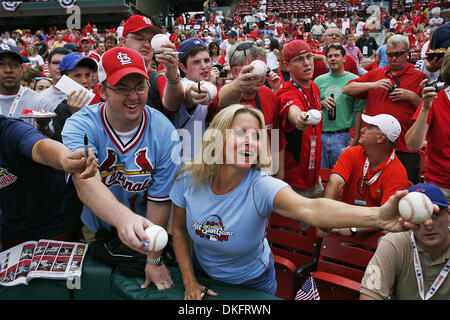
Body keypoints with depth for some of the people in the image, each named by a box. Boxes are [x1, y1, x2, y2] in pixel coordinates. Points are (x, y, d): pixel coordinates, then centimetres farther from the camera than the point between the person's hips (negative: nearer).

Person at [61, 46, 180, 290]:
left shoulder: (164, 132, -20)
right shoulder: (80, 126, -24)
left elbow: (159, 199, -16)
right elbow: (86, 182, -43)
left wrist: (154, 260, -13)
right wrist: (123, 218, -63)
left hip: (142, 234, 1)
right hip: (92, 233, 0)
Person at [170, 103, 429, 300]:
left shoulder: (262, 187, -33)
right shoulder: (189, 180, -22)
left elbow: (310, 209, -53)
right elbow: (179, 229, -5)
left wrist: (376, 217, -69)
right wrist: (189, 281, -9)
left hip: (252, 284, -2)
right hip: (202, 273, 3)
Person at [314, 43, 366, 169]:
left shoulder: (354, 80, -1)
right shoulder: (318, 81, 10)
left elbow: (358, 111, -3)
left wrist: (356, 137, -6)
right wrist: (321, 103, -8)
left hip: (343, 136, -3)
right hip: (320, 135, 3)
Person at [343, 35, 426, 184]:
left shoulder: (419, 77, 8)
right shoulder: (375, 74, 13)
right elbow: (347, 89, 4)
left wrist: (412, 97, -10)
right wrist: (373, 85, -7)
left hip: (406, 146, -1)